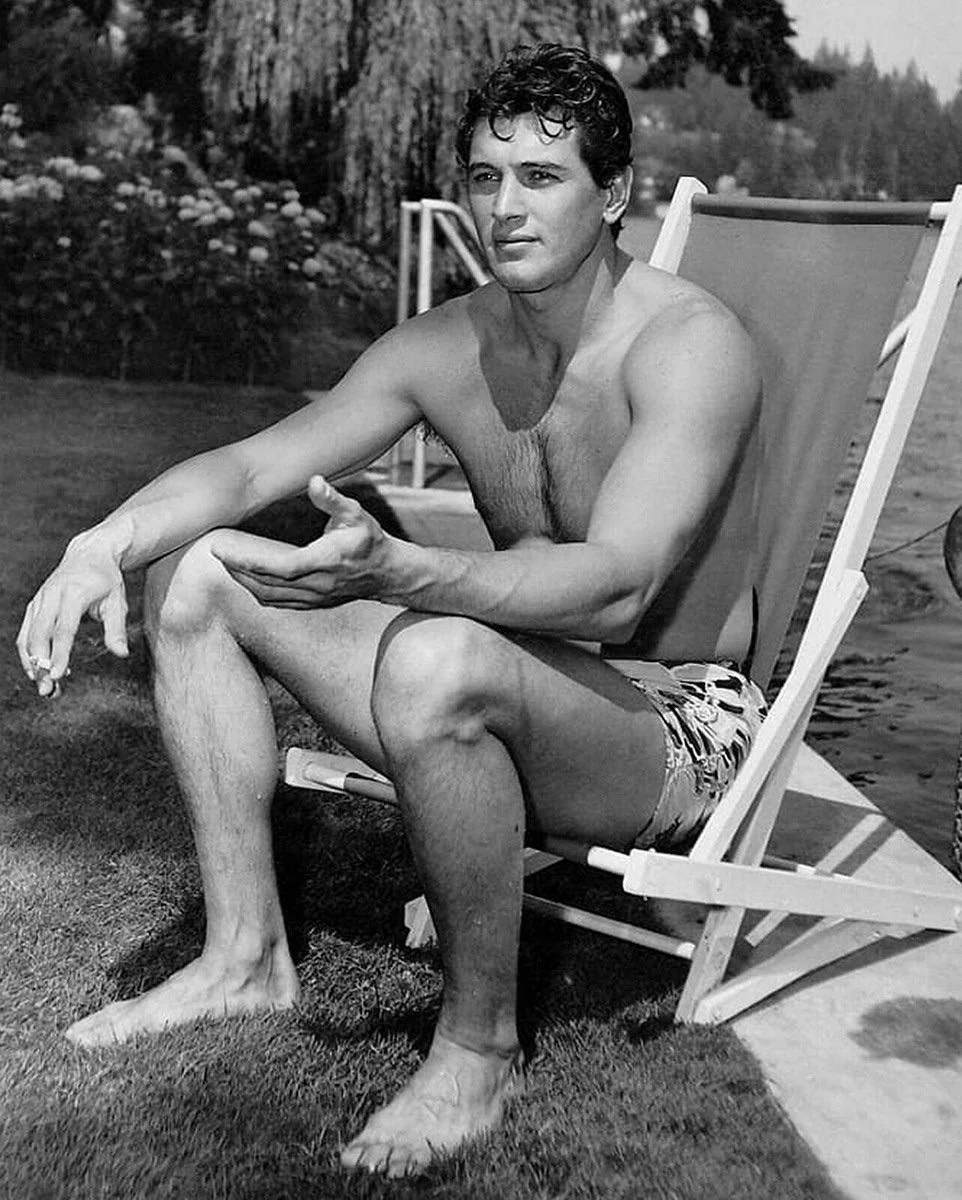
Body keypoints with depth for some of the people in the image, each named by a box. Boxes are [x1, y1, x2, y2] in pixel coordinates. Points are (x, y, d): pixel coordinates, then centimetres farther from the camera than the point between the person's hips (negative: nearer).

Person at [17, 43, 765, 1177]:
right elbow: (247, 463, -3)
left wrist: (393, 570, -47)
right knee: (194, 573, 0)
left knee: (440, 663, -40)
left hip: (677, 723, -6)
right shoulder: (446, 345, 0)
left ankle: (480, 1043, -15)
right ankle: (246, 955, 4)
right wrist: (107, 539, -21)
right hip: (515, 696, 7)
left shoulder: (692, 344, -19)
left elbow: (616, 586, -33)